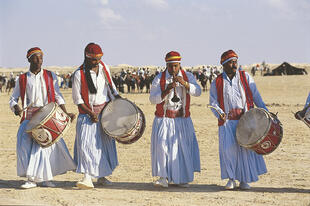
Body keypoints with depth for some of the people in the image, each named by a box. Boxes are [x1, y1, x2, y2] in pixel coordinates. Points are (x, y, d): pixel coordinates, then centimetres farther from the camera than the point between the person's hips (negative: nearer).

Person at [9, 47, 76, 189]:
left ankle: (45, 178, -1)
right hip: (29, 117, 0)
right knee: (25, 142, -16)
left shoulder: (50, 76, 11)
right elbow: (13, 98, 15)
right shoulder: (22, 79, 10)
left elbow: (58, 97, 12)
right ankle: (32, 179, -12)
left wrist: (66, 113, 1)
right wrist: (16, 108, -7)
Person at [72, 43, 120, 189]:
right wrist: (90, 113, -16)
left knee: (105, 143, 10)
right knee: (86, 143, -16)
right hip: (87, 113, -5)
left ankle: (101, 176, 22)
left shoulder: (104, 68, 2)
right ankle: (87, 177, -19)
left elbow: (111, 87, 18)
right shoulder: (79, 74, -13)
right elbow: (77, 99, -10)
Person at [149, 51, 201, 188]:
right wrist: (166, 90, -22)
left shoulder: (188, 77, 3)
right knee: (162, 145, -17)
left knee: (183, 147, 1)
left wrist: (184, 83, -26)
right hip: (164, 119, -2)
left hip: (182, 120, 2)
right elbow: (153, 99, -8)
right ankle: (163, 178, -14)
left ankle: (182, 178, 14)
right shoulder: (159, 79, -2)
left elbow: (197, 92, -11)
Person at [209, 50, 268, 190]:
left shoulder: (245, 77, 9)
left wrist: (265, 112, 0)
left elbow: (256, 97, 9)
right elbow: (213, 103, 6)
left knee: (247, 147, -5)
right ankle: (231, 179, 4)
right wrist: (220, 114, -13)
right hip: (227, 121, -1)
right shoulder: (217, 83, 8)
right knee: (228, 148, -12)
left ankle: (244, 180, 8)